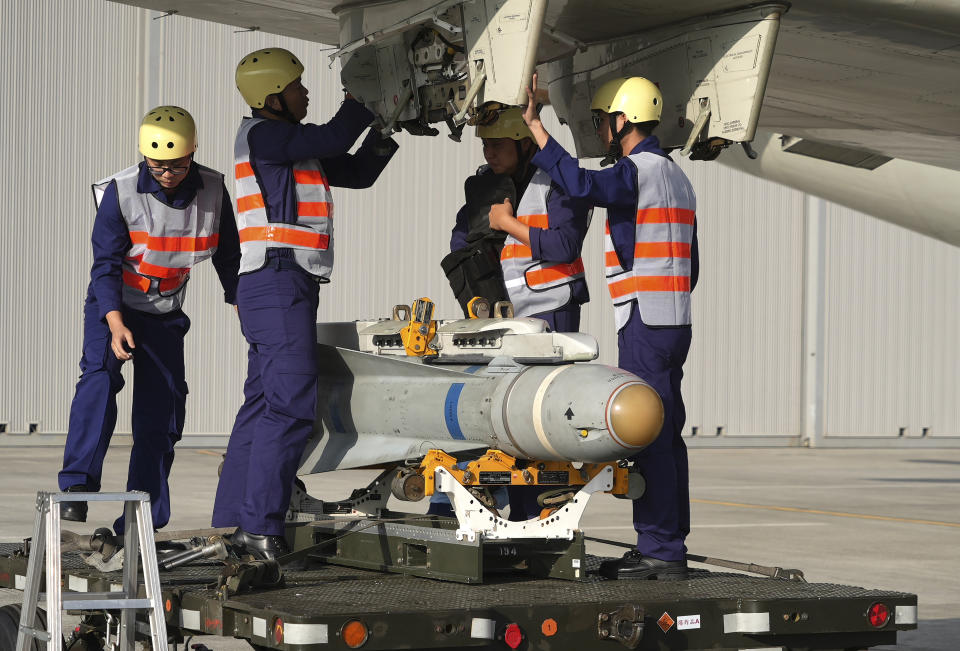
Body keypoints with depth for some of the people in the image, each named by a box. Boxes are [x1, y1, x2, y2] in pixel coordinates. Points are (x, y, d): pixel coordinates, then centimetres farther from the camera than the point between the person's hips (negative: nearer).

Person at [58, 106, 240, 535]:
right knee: (100, 376, -29)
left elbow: (228, 255, 6)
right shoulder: (120, 193, -20)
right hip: (112, 307, -3)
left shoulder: (212, 190, -9)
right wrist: (116, 324, -33)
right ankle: (76, 489, -35)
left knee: (162, 414, 1)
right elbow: (105, 264, -21)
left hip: (164, 313, 4)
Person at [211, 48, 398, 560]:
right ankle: (260, 527, -17)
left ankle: (232, 522, 13)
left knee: (263, 403, 10)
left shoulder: (294, 144, 22)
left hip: (291, 288, 10)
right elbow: (334, 139, -11)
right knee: (290, 404, -15)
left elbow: (359, 171, 25)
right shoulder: (259, 135, -6)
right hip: (276, 282, -10)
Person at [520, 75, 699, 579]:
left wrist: (534, 124, -24)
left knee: (649, 436, -10)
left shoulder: (639, 171, -11)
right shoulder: (676, 177, 20)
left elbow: (580, 183, -29)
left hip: (645, 321, -10)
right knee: (667, 435, 10)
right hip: (675, 321, 10)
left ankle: (659, 550, -11)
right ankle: (668, 546, 13)